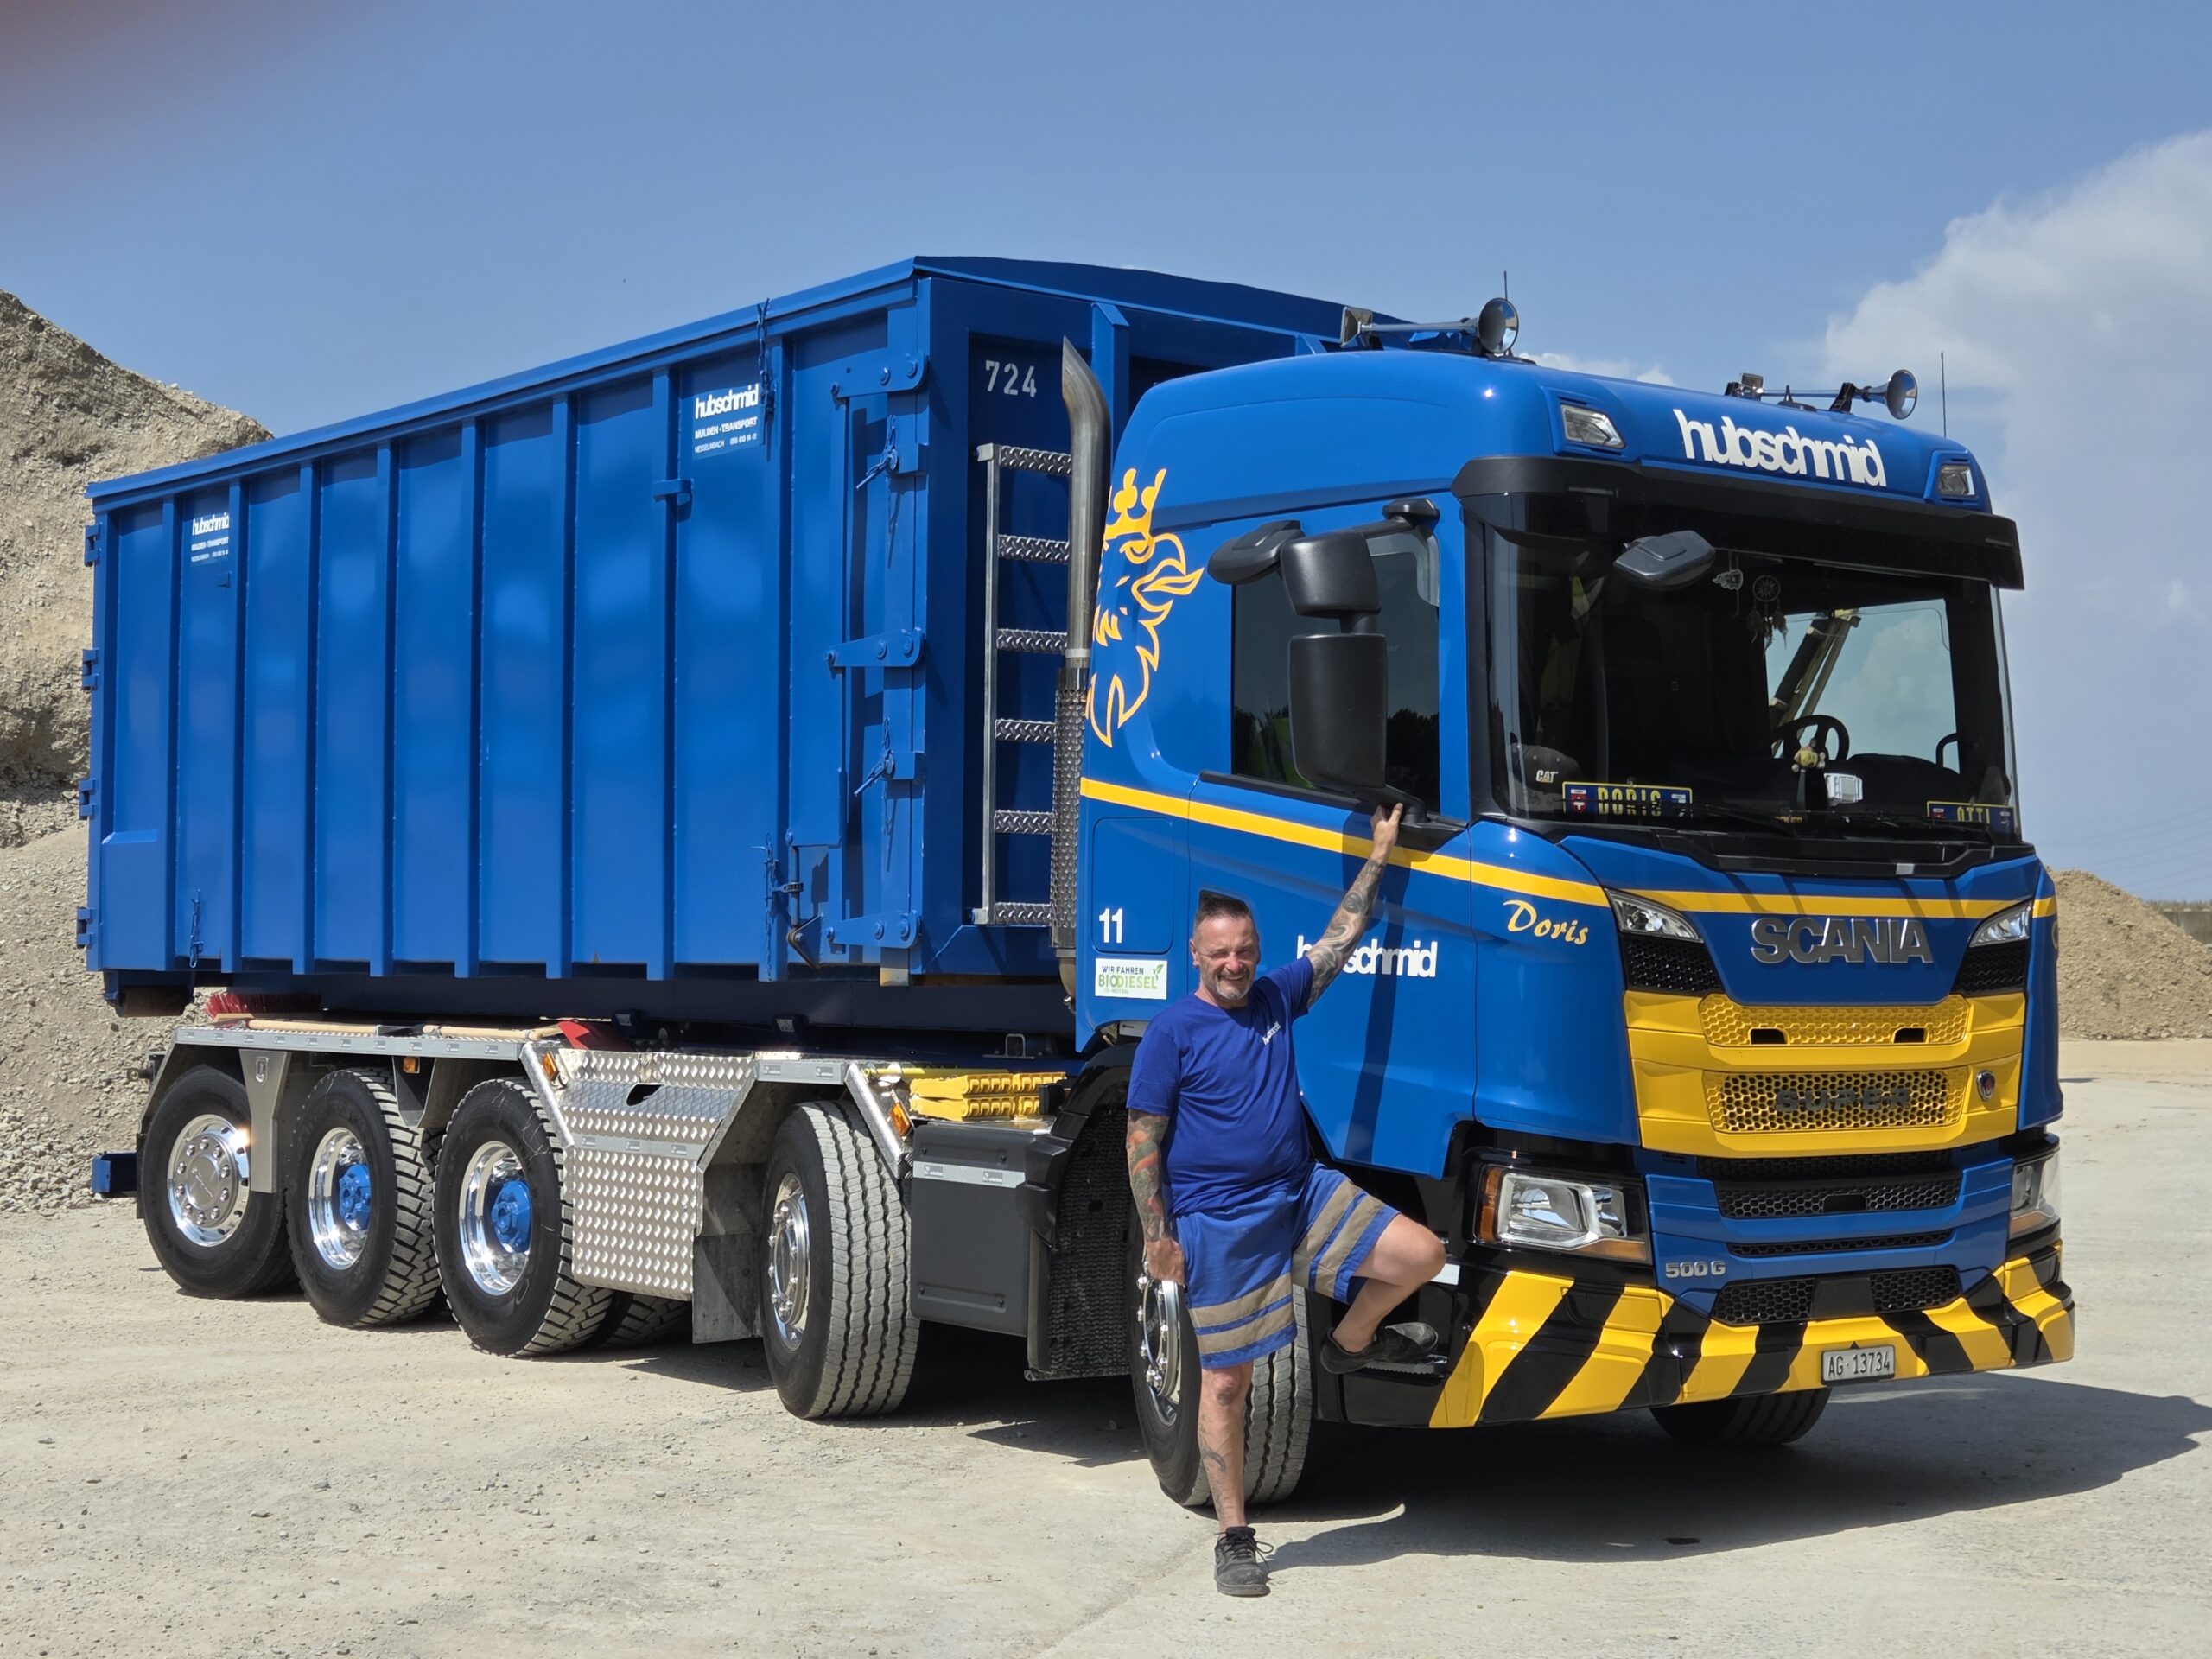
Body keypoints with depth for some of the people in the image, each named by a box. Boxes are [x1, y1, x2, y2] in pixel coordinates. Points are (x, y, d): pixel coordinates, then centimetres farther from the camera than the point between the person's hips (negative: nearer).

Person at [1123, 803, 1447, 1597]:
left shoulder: (1276, 998, 7)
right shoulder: (1172, 1032, -8)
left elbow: (1340, 936, 13)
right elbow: (1143, 1141, -8)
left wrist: (1379, 857, 9)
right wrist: (1158, 1235, -11)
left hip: (1304, 1195, 5)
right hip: (1218, 1225, -5)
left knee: (1420, 1254, -6)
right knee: (1226, 1380, 0)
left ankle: (1350, 1342, 23)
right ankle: (1234, 1539, 11)